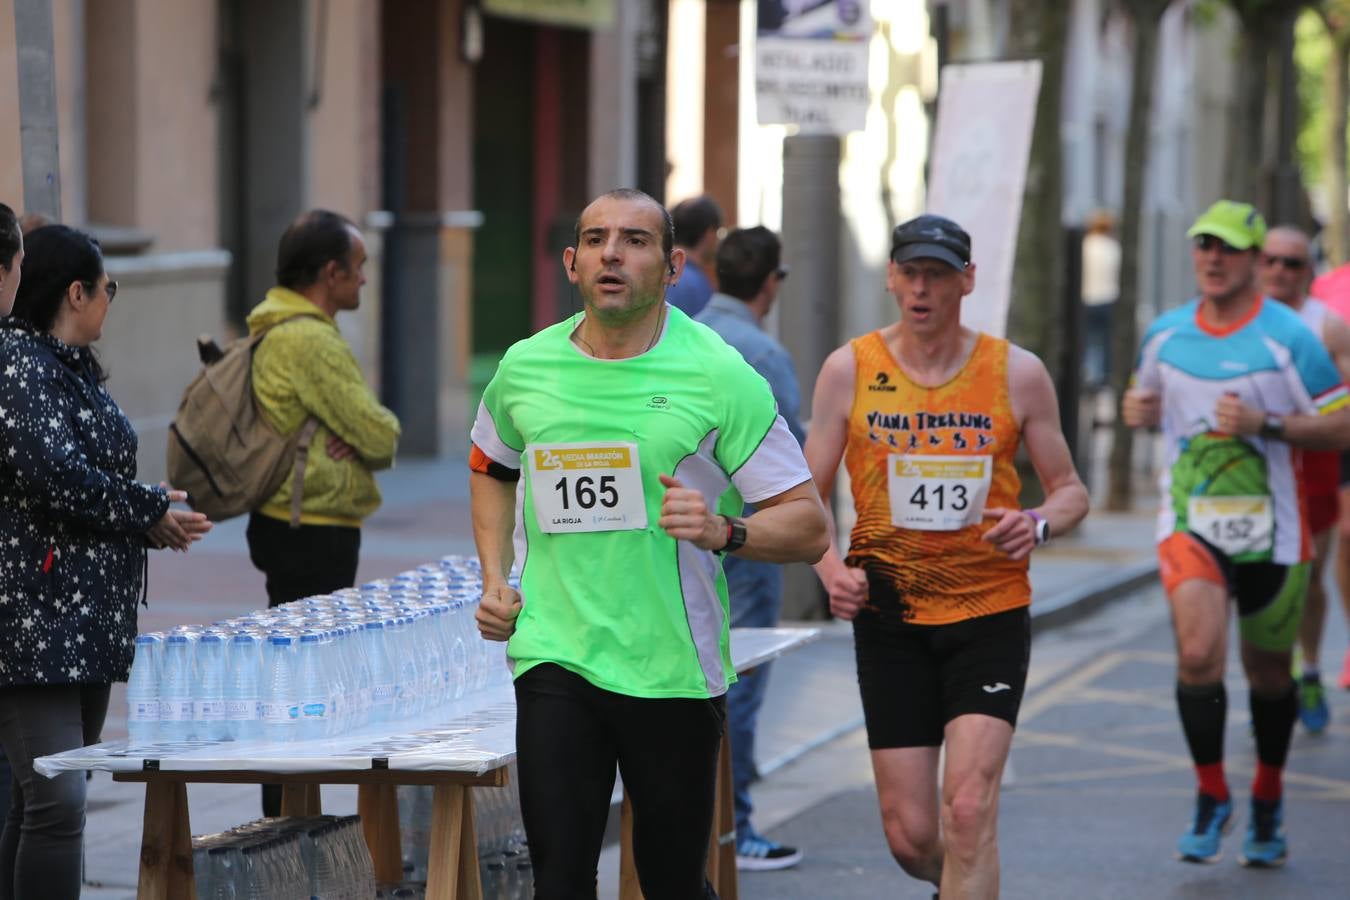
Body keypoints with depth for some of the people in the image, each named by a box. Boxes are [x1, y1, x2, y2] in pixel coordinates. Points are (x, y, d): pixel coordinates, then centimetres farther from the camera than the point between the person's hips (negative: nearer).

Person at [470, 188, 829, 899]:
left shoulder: (718, 375, -6)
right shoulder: (523, 368, 4)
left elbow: (807, 527, -4)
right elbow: (491, 469, 27)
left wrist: (724, 531, -23)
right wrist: (495, 581, 13)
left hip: (675, 669, -2)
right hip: (554, 656, 2)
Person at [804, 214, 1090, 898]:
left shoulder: (1018, 374, 0)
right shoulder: (850, 370, 0)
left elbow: (1070, 490, 9)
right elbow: (806, 498, 4)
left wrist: (1038, 524, -14)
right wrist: (831, 568, -15)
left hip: (991, 615, -1)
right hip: (889, 617, 1)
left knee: (968, 810, -16)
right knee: (910, 837, 2)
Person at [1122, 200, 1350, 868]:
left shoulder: (1289, 337, -8)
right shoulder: (1164, 335, 4)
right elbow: (1149, 402, 22)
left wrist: (1264, 423, -22)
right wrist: (1136, 410, -2)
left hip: (1270, 532, -1)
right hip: (1190, 525, 1)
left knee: (1268, 673, 11)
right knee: (1198, 655, -19)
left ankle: (1267, 805, 33)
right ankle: (1210, 798, -2)